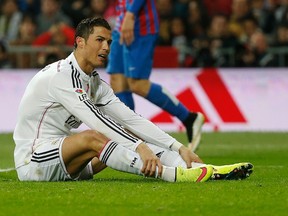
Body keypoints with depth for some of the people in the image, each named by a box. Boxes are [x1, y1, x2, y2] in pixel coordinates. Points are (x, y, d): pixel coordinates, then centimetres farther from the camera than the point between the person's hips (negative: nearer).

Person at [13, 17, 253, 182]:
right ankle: (172, 174, -47)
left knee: (128, 135, -6)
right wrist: (140, 147, -37)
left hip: (66, 166, 8)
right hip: (31, 161, -8)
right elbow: (95, 120, -29)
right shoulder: (61, 75, -17)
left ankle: (206, 172, -21)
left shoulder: (96, 84, 11)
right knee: (92, 137, -33)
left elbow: (132, 119, 3)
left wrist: (179, 148, -7)